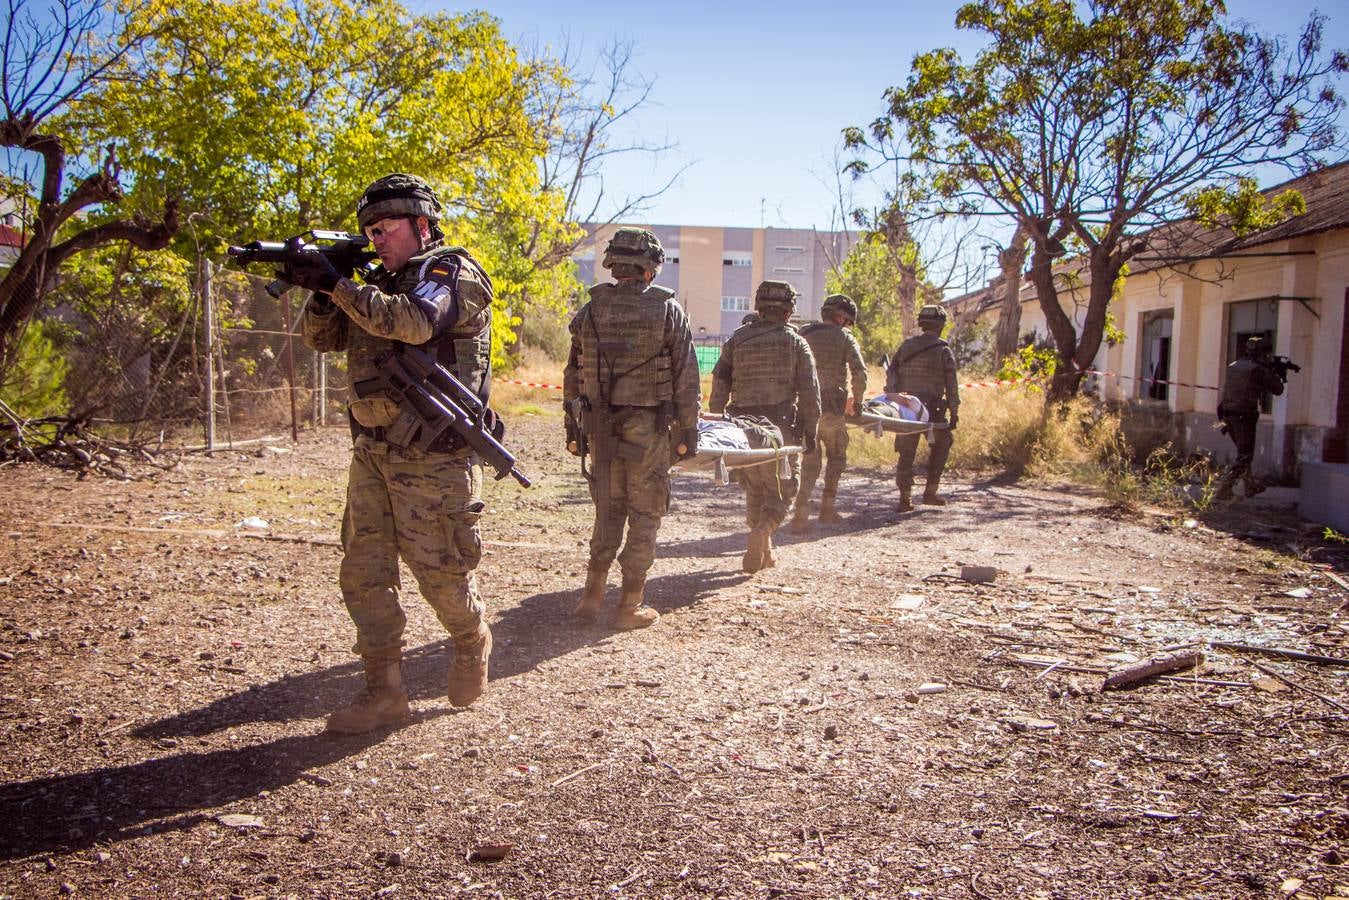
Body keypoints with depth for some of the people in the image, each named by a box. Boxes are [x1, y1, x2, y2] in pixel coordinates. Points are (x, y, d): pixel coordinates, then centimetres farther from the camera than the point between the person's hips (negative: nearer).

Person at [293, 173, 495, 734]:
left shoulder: (453, 272, -7)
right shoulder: (383, 281, 17)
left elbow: (414, 322, -27)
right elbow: (324, 339, 14)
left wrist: (336, 283, -24)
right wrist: (320, 292, -6)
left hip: (433, 457, -8)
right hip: (373, 450, 8)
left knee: (440, 572, 1)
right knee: (363, 574, 5)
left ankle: (472, 644, 31)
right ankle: (384, 694, 13)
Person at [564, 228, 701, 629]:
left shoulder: (590, 311, 5)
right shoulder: (667, 310, -5)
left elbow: (573, 376, 9)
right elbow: (685, 378, -6)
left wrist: (572, 429, 17)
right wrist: (688, 431, 0)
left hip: (601, 427, 4)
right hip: (648, 430, -3)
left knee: (608, 510, 18)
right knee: (644, 515, 7)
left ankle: (592, 596, 16)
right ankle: (629, 607, 11)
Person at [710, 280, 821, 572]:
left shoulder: (737, 339, 9)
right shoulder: (796, 343, 3)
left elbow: (720, 383, 5)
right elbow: (810, 392, -1)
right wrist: (810, 431, 6)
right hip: (782, 427, -3)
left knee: (754, 489, 17)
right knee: (780, 490, 6)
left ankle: (763, 551, 23)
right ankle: (761, 532, -21)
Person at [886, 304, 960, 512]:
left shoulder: (906, 345, 10)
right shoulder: (944, 351, -1)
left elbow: (891, 371, 5)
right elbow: (951, 386, -3)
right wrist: (954, 413, 2)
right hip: (932, 408, -3)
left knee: (906, 452, 8)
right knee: (940, 447, 18)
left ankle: (905, 498, 5)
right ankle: (930, 491, 14)